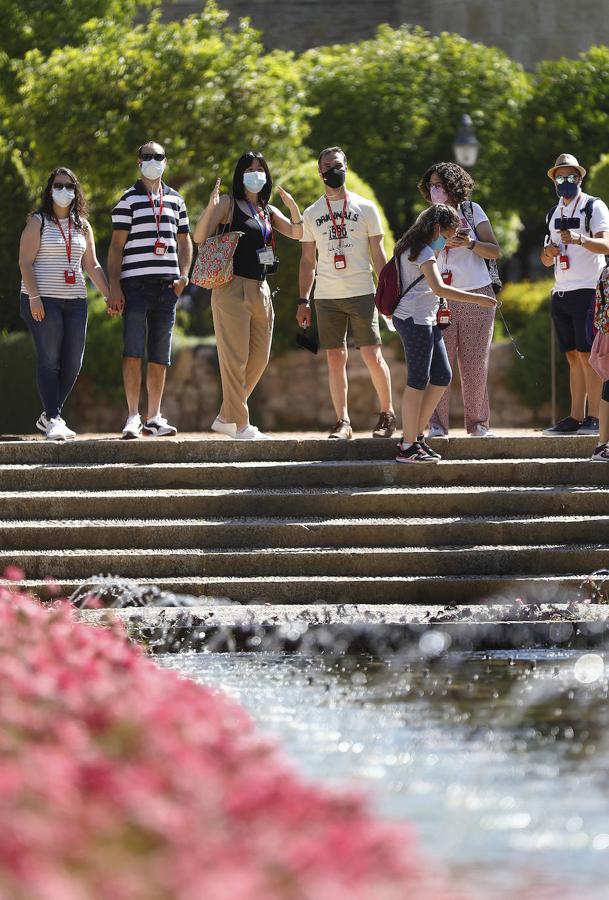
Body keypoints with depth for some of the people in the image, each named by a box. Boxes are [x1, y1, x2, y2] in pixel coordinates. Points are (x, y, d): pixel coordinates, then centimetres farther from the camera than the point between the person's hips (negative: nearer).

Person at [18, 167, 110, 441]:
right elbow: (25, 262, -5)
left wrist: (109, 295, 7)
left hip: (75, 301, 5)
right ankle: (53, 420, -6)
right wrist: (34, 297, -15)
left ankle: (48, 417, 13)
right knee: (49, 361, -7)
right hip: (43, 301, -5)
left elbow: (92, 266, 17)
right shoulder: (38, 222, 1)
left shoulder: (83, 227, 16)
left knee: (73, 363, 1)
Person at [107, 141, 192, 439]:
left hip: (167, 284, 4)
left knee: (160, 355, 5)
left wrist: (183, 275, 5)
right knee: (133, 352, -9)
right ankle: (133, 417, -6)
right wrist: (114, 287, -8)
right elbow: (117, 245, -1)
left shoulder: (175, 200, 16)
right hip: (135, 283, -4)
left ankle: (154, 418, 10)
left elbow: (184, 241, 21)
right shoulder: (128, 199, 3)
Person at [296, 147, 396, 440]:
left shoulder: (365, 207, 6)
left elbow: (377, 253, 5)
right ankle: (342, 421, 2)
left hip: (361, 294, -2)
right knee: (335, 358, 0)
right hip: (326, 297, 2)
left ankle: (387, 414, 8)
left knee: (372, 355, -6)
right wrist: (303, 300, 7)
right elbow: (307, 260, 14)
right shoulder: (311, 214, 11)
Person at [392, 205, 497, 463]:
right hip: (414, 319, -10)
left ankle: (416, 435, 15)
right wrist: (476, 298, -28)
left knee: (442, 376, 10)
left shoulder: (411, 248, 16)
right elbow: (439, 288, -28)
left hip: (426, 320, 10)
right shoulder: (424, 252, -15)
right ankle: (408, 447, -5)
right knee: (418, 381, -7)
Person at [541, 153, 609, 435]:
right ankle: (576, 417, 4)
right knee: (573, 357, 5)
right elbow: (546, 261, 23)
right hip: (561, 293, 7)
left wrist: (579, 239, -32)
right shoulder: (553, 214, 20)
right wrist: (549, 252, -1)